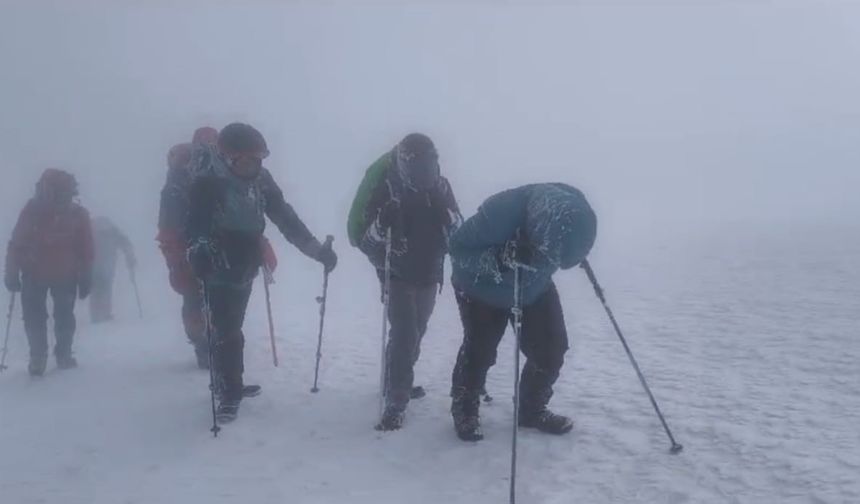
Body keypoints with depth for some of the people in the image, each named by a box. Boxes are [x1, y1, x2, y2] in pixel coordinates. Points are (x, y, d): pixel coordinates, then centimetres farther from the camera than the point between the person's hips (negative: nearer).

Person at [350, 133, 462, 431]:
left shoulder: (439, 186, -2)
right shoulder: (385, 189, -15)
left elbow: (458, 229, -2)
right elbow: (366, 242, -17)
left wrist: (445, 211, -22)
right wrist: (382, 223, -37)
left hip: (429, 274, 5)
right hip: (399, 275, -5)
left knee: (416, 333, 17)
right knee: (404, 333, -14)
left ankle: (399, 382, 38)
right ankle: (396, 402, -7)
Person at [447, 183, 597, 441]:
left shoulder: (573, 210, -28)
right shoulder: (501, 213, -44)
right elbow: (458, 248, -32)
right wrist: (499, 260, -45)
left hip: (534, 288, 4)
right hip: (482, 289, -4)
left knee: (552, 349, 3)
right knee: (479, 351, 1)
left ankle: (532, 409, 26)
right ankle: (464, 410, 26)